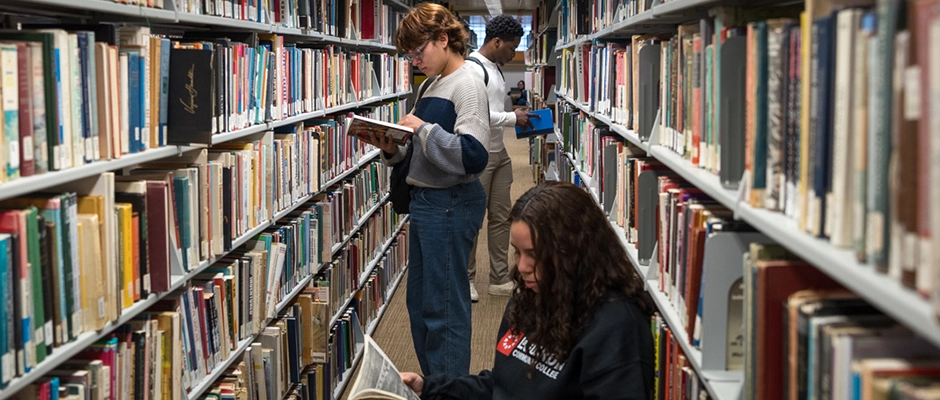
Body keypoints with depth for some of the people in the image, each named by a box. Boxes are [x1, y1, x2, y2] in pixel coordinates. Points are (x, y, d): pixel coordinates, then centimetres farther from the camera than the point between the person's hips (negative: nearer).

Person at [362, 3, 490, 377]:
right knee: (418, 302, 17)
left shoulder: (466, 84, -14)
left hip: (451, 204, -10)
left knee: (444, 308, -2)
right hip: (426, 201, 10)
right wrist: (393, 149, 0)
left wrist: (423, 128, -20)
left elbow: (472, 156, -25)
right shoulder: (431, 84, 14)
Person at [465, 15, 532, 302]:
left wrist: (517, 117, 5)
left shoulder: (495, 68, 13)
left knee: (501, 216, 11)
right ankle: (466, 279, 14)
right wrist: (513, 118, -17)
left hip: (499, 153, 9)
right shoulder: (473, 69, -17)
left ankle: (500, 279, 18)